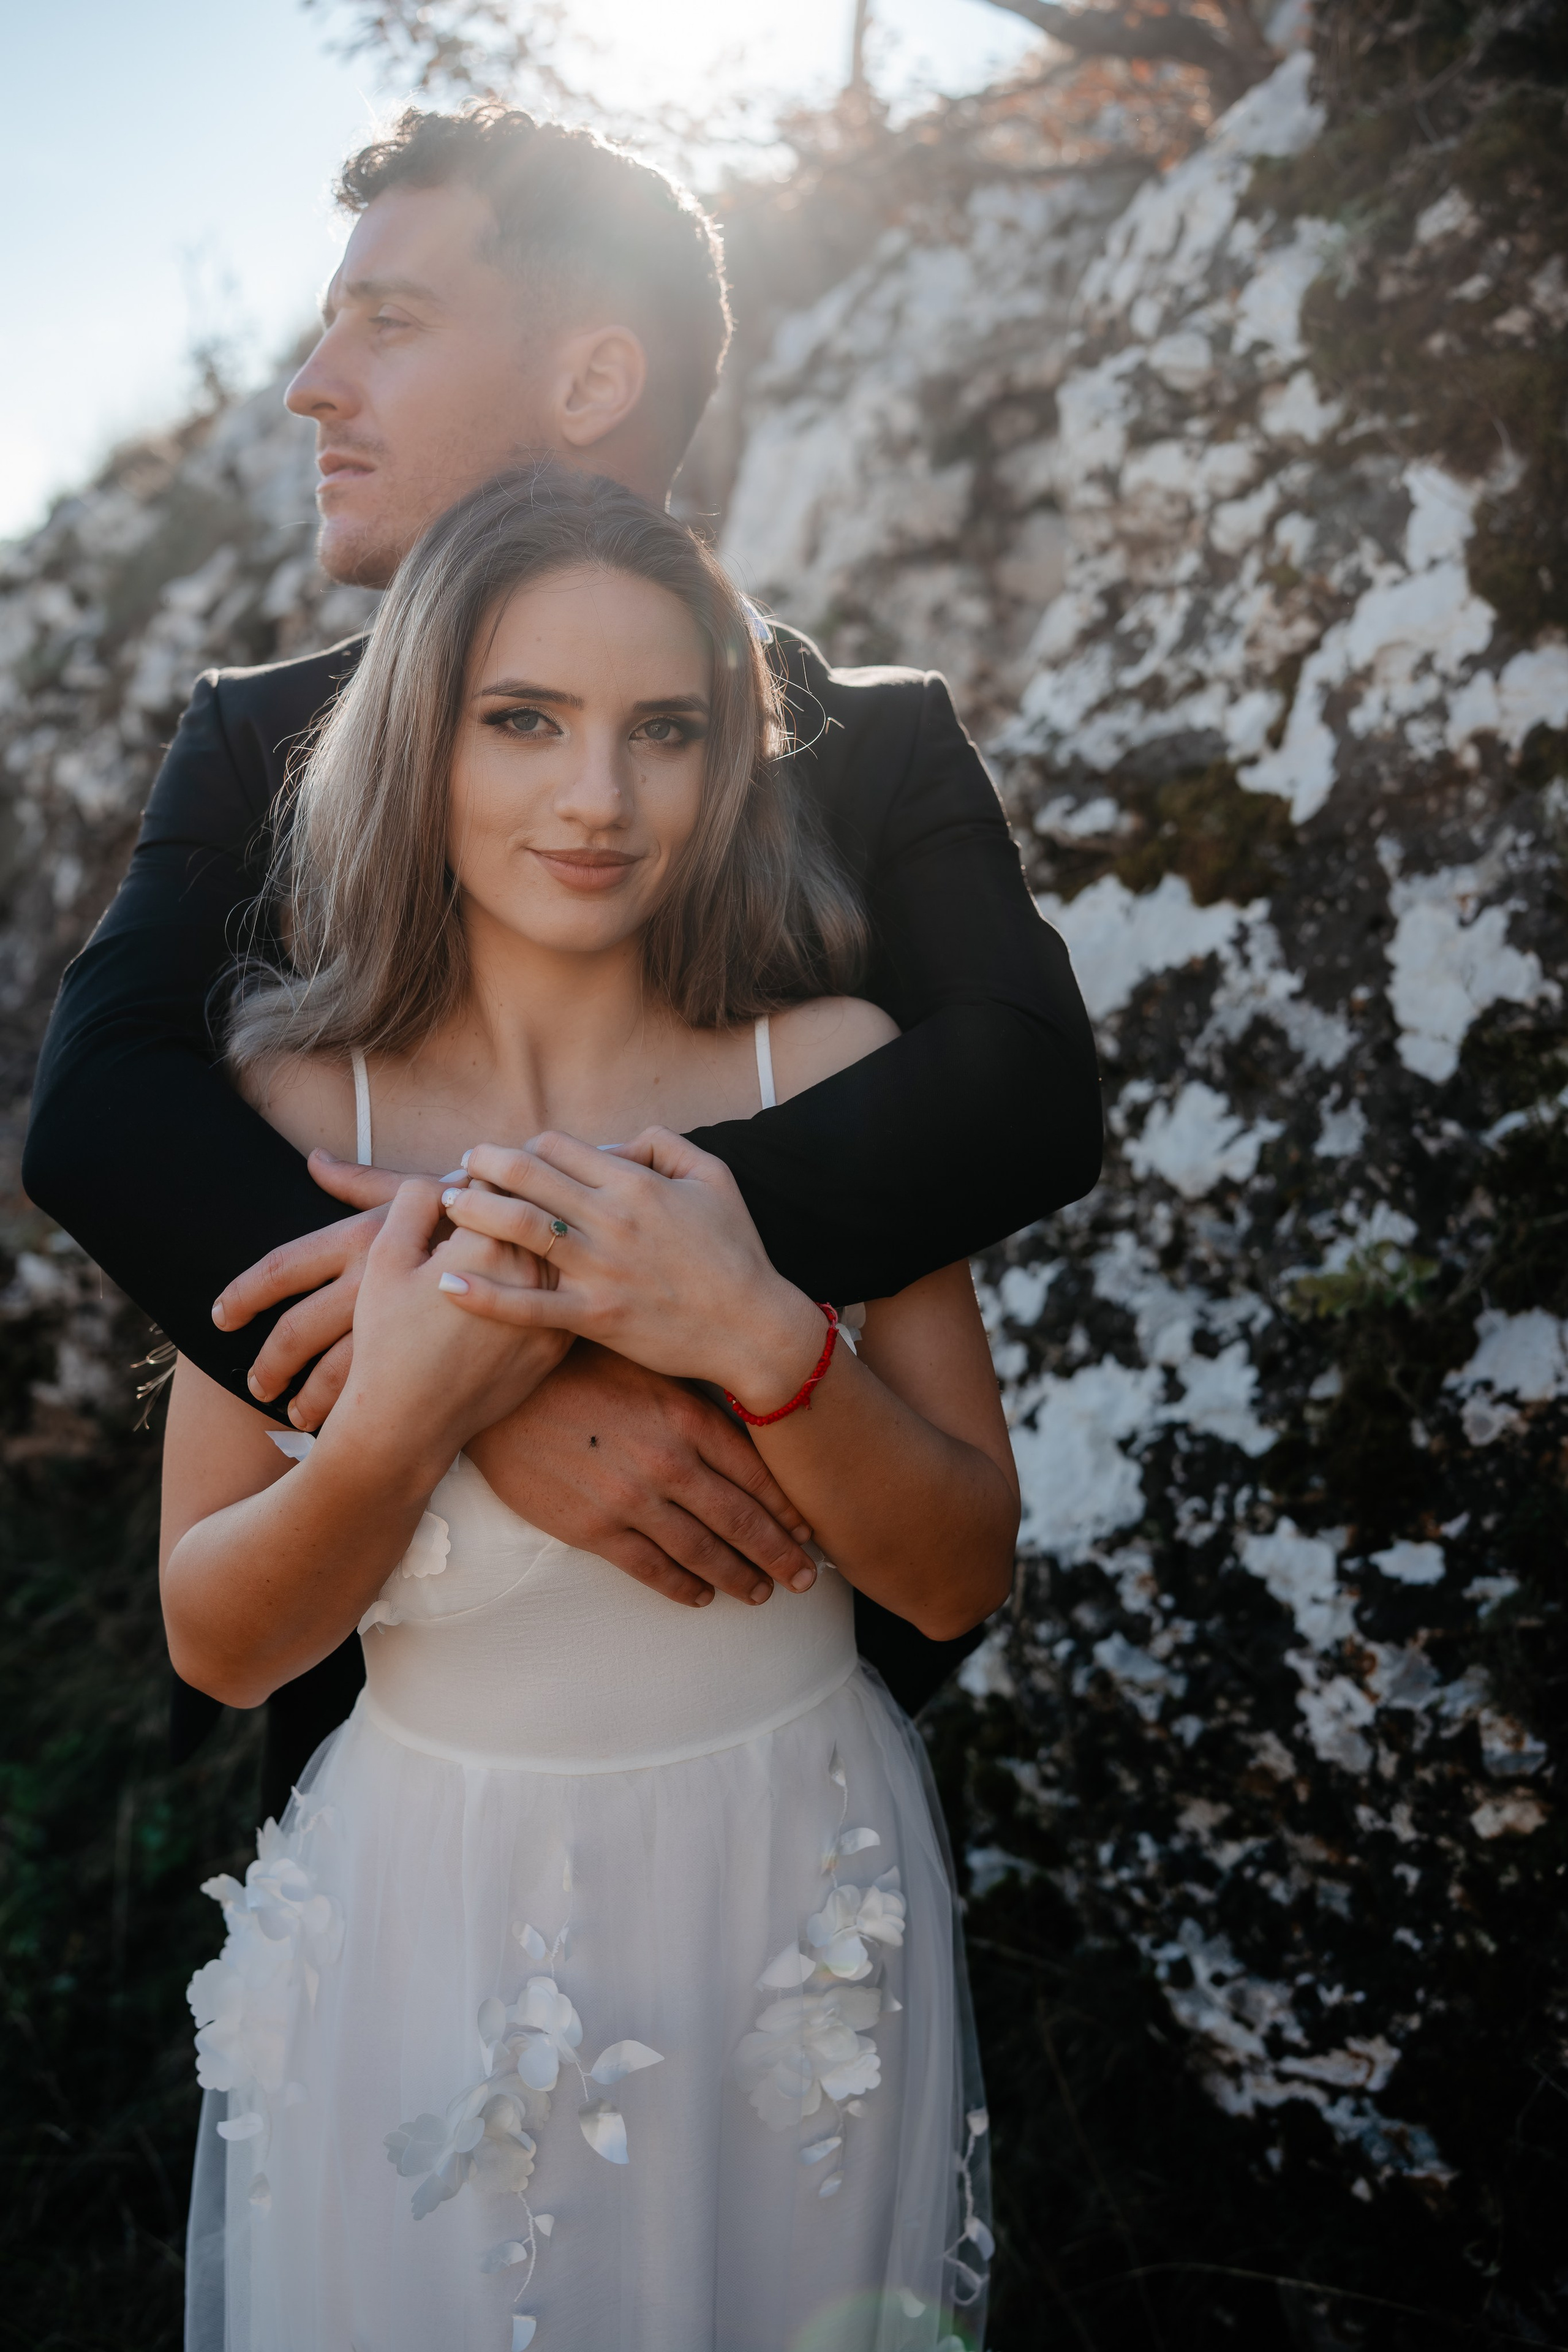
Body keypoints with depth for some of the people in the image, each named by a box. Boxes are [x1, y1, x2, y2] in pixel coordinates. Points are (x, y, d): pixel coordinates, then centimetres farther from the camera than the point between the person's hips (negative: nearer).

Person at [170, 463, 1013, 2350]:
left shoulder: (837, 1068, -10)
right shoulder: (290, 1106, -9)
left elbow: (962, 1578, -9)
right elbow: (216, 1646, -7)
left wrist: (763, 1345, -26)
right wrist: (400, 1421, -25)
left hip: (793, 1902, 1)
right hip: (434, 1913, 0)